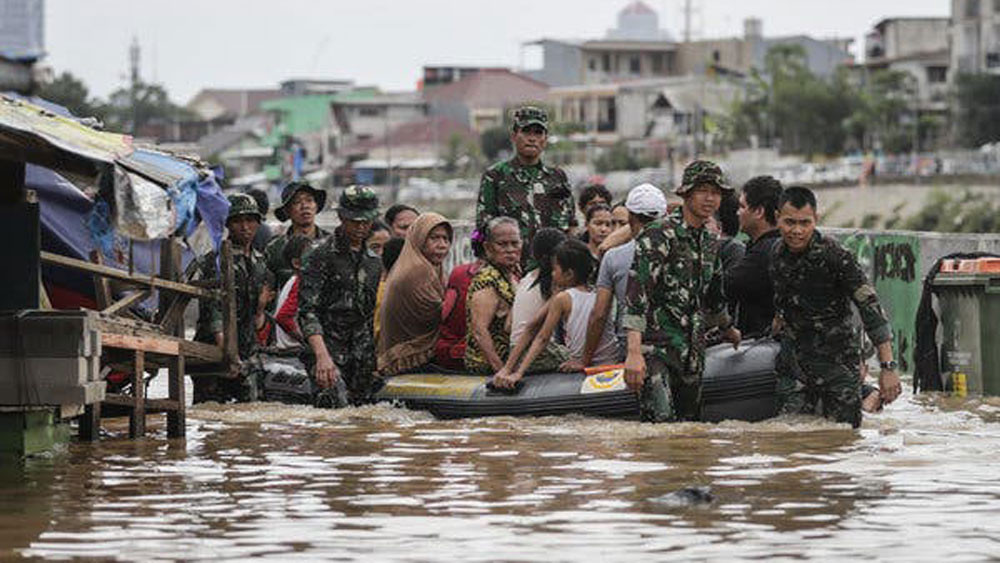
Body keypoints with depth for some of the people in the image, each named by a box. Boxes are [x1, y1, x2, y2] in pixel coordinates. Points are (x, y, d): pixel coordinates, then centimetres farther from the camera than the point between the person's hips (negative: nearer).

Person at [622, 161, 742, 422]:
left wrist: (727, 328, 50)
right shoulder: (658, 236, -11)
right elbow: (637, 293, -20)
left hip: (691, 351, 8)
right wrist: (634, 352, -29)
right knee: (662, 421, -20)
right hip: (655, 346, -8)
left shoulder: (709, 242, 14)